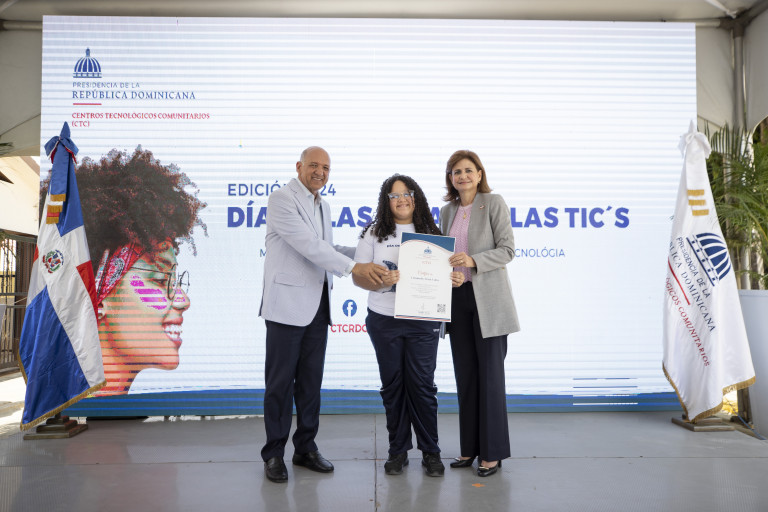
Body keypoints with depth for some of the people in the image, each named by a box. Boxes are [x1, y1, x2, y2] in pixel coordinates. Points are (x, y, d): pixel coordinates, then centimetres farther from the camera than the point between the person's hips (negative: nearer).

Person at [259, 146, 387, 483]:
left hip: (317, 304, 7)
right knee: (281, 380, 2)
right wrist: (355, 267, -21)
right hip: (288, 301, -7)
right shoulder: (281, 199, -8)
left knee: (311, 379, 11)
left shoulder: (323, 206, 18)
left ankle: (306, 447, 23)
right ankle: (274, 453, 15)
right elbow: (308, 245, -18)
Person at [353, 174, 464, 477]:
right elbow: (358, 276, -2)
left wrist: (455, 279, -13)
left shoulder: (431, 234, 6)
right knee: (392, 385, 9)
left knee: (422, 384, 2)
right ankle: (398, 450, 24)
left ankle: (430, 452, 18)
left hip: (423, 321, 0)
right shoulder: (374, 233, 3)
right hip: (384, 321, 0)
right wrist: (381, 281, -21)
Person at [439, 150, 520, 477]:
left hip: (488, 298, -6)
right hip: (456, 296, 6)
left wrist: (473, 260, -22)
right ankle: (470, 448, 24)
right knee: (465, 374, 11)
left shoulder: (494, 203, -4)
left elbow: (507, 249, -9)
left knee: (490, 375, 0)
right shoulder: (447, 211, 13)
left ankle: (493, 453, 12)